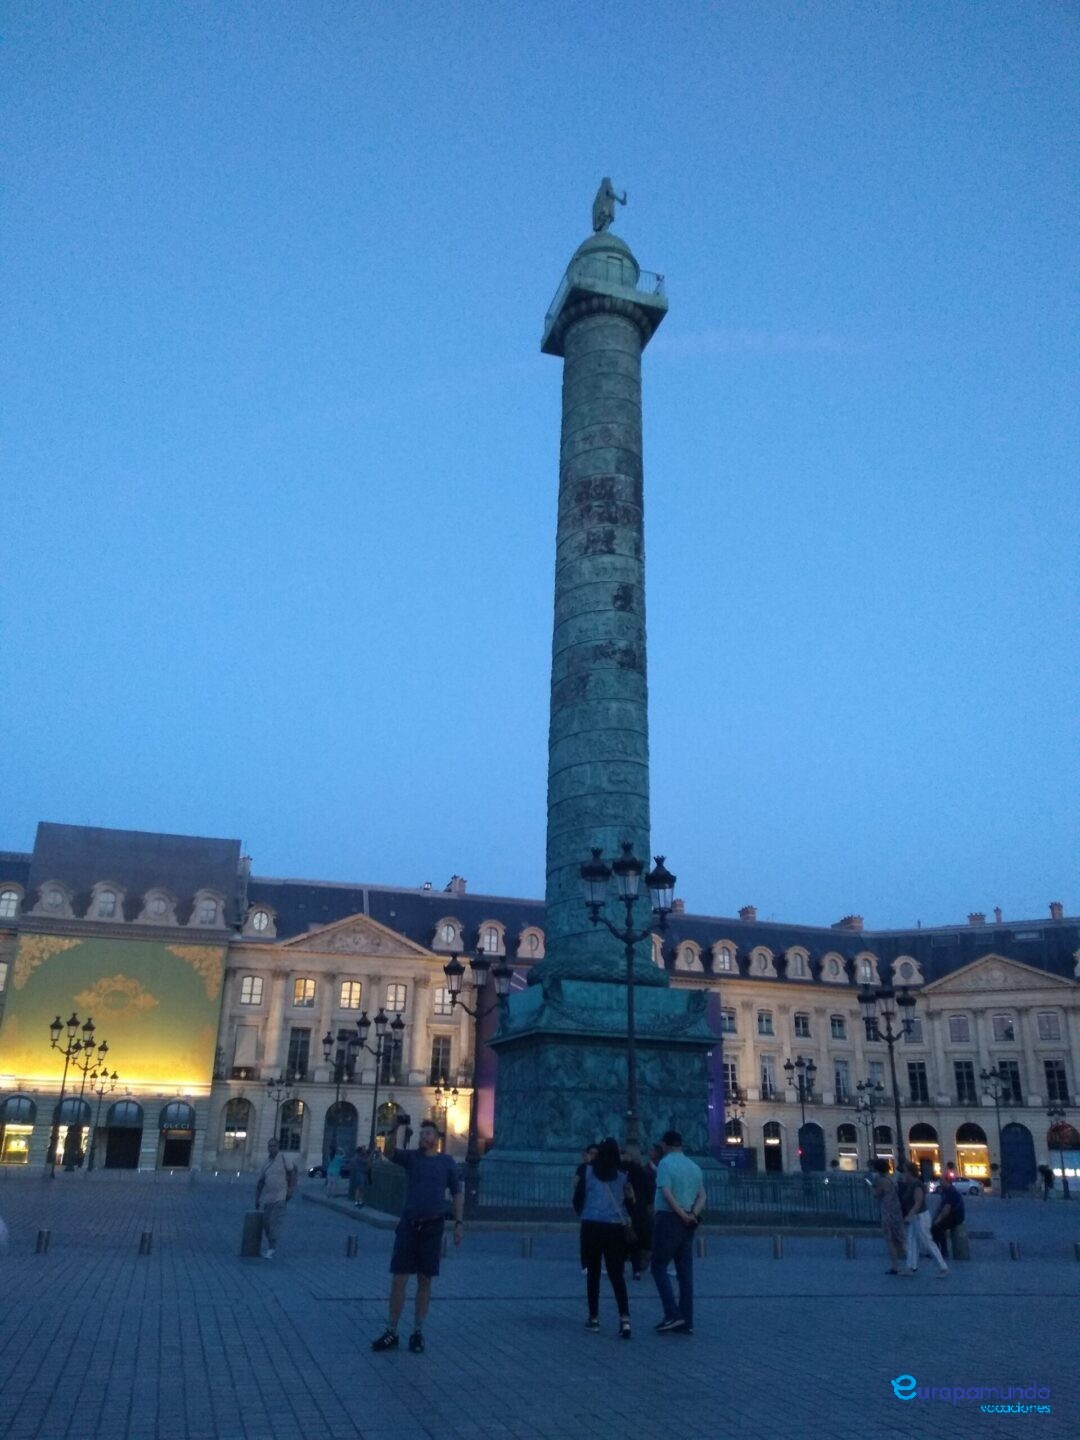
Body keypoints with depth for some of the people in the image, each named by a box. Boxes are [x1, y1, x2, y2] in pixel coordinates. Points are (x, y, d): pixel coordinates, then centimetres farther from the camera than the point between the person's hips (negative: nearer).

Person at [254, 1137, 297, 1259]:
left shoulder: (284, 1159, -3)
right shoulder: (266, 1164, 10)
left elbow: (293, 1172, -5)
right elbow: (259, 1182, 13)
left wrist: (291, 1189, -13)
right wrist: (257, 1199, 11)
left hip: (280, 1197, -5)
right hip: (266, 1198, 5)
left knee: (275, 1222, -12)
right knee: (266, 1222, 7)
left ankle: (272, 1249, -7)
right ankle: (270, 1244, 26)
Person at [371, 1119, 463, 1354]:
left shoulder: (447, 1161, 5)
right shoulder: (410, 1157, 5)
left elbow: (457, 1193, 7)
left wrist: (459, 1223, 0)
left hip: (433, 1226, 0)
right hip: (408, 1224, 0)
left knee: (425, 1281, 7)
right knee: (399, 1279, 0)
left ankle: (417, 1333, 18)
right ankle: (391, 1332, 11)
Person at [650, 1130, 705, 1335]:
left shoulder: (665, 1163, -8)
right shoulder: (694, 1166, 14)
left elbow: (667, 1193, -19)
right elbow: (702, 1195, 6)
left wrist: (682, 1214, -15)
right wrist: (693, 1214, -7)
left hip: (669, 1219, -7)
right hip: (688, 1224, 7)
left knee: (659, 1267, 1)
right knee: (685, 1271, 9)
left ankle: (673, 1315, -8)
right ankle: (686, 1322, 9)